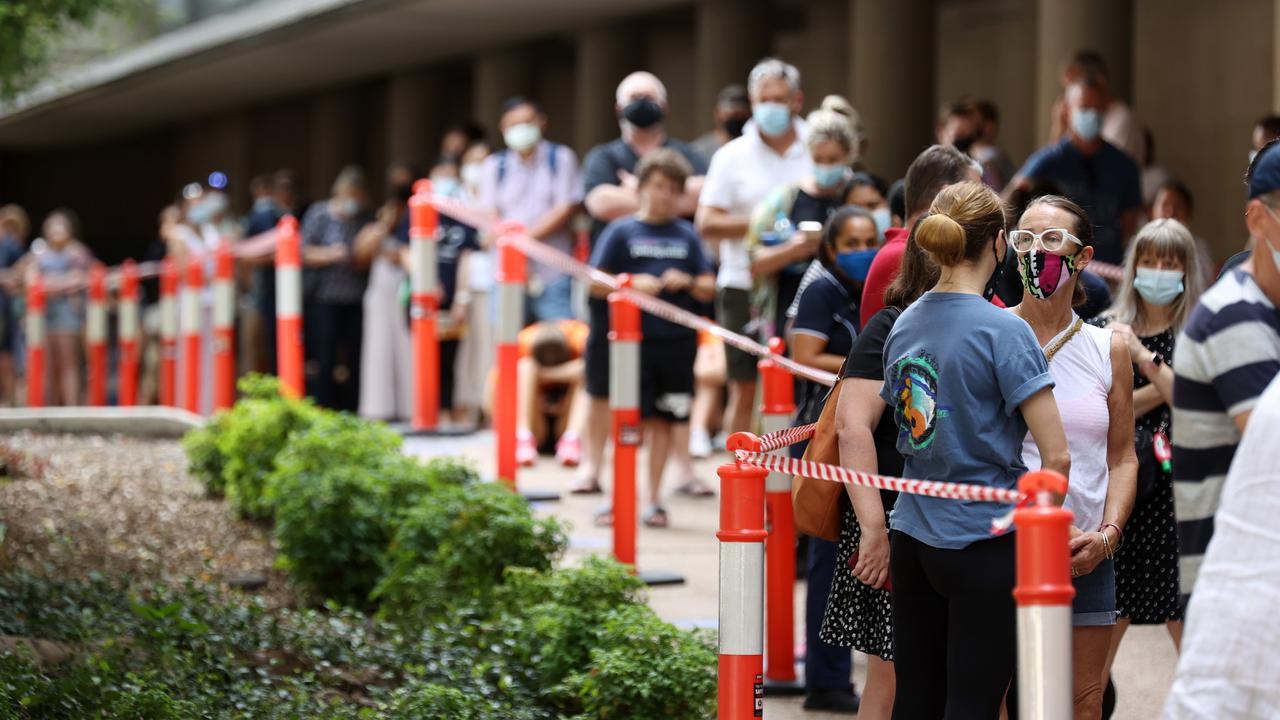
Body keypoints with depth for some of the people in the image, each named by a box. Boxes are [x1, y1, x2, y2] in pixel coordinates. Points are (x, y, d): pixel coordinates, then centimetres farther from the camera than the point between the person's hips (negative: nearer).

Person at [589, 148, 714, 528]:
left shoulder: (687, 235, 9)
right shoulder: (622, 231, 2)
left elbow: (709, 289, 10)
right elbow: (596, 283, 0)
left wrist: (687, 282, -11)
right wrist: (633, 284, -15)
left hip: (678, 342, 3)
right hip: (634, 338, -2)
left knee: (664, 419, 6)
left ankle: (654, 500, 14)